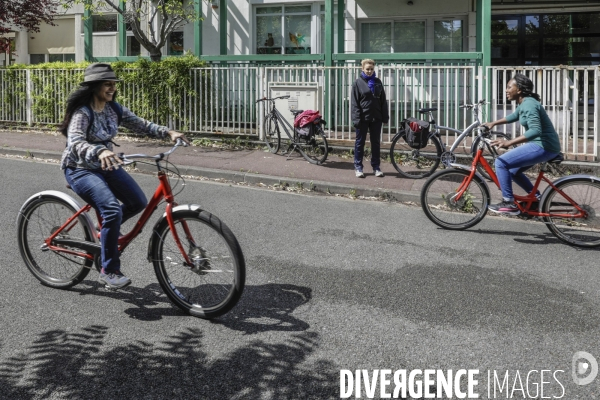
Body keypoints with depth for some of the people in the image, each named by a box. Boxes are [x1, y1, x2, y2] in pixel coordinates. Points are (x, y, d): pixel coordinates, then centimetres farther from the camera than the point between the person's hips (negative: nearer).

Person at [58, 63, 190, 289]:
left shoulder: (113, 109, -1)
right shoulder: (82, 112, -22)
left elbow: (140, 124, -1)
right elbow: (75, 143, -37)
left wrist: (168, 132, -16)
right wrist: (100, 152, -57)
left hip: (106, 166, 8)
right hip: (80, 170, -7)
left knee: (138, 203, -3)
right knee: (113, 211, -26)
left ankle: (104, 229, 24)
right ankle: (109, 271, -13)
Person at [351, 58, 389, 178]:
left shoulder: (377, 82, 7)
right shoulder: (358, 83, -3)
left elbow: (383, 100, 9)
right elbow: (354, 102, -7)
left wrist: (385, 117, 4)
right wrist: (356, 118, -14)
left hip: (376, 118, 3)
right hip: (363, 118, -3)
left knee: (376, 143, 9)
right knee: (360, 142, 5)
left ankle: (376, 167, 18)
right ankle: (358, 167, 12)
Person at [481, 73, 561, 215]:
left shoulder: (529, 104, -19)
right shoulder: (524, 103, 12)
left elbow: (535, 130, -32)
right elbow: (514, 116, 34)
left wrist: (508, 142, -38)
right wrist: (493, 123, 26)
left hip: (543, 146, -10)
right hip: (541, 145, 10)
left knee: (501, 163, -14)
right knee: (513, 170, 21)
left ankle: (509, 204, -8)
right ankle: (536, 198, 28)